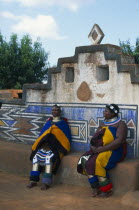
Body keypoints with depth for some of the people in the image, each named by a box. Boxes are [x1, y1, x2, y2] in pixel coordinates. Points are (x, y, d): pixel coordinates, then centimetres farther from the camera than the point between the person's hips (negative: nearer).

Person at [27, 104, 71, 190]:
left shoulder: (63, 123, 11)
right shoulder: (48, 123, 22)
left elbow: (67, 138, 5)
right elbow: (42, 135, 22)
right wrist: (44, 144, 2)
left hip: (57, 147, -4)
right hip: (46, 145, 4)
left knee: (49, 157, -34)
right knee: (36, 156, -24)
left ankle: (46, 182, -35)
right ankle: (33, 180, -23)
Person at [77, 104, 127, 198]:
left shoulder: (121, 124, -1)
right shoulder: (103, 124, 21)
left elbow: (119, 141, -16)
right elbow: (94, 139, 16)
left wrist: (102, 149, -22)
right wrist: (93, 146, -8)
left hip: (115, 151, -7)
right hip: (99, 150, 7)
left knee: (95, 162, -30)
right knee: (84, 160, -18)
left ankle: (107, 190, -17)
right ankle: (95, 188, -19)